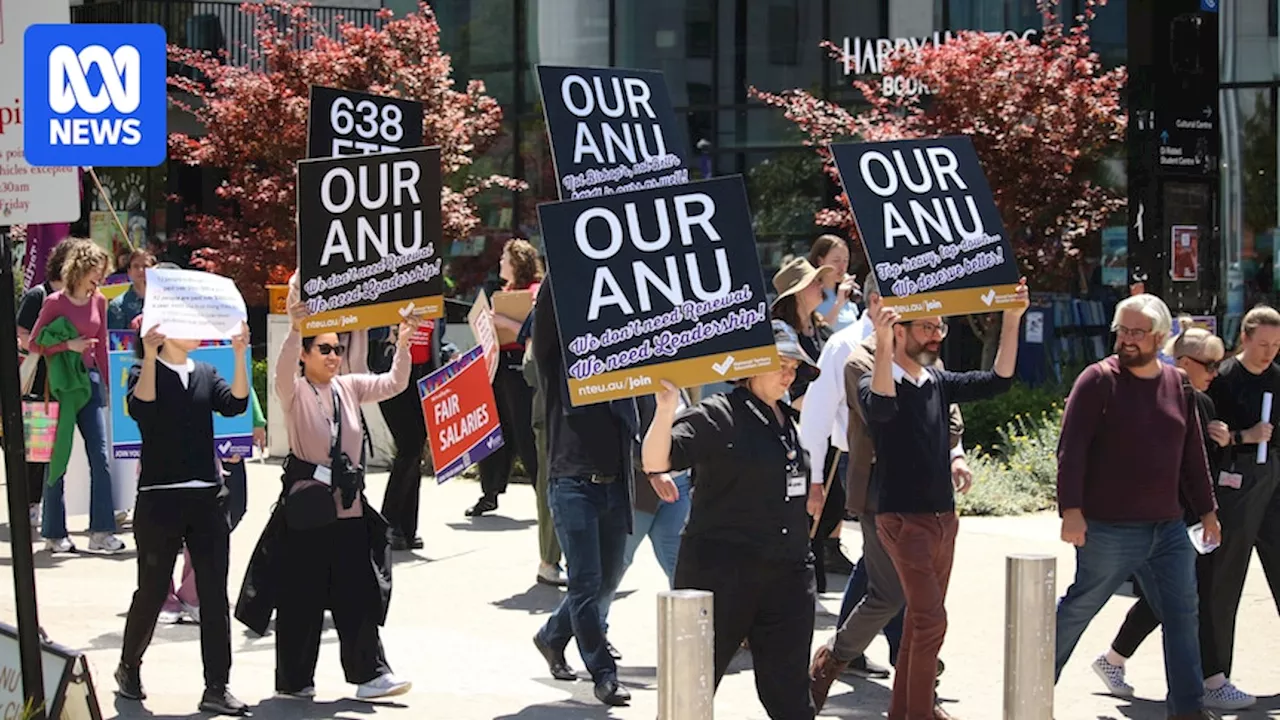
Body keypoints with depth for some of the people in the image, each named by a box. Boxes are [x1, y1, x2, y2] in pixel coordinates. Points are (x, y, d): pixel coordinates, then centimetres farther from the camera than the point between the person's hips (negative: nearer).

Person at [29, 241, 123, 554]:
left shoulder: (99, 301, 9)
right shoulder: (54, 302, -6)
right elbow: (34, 344, -5)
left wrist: (106, 383, 14)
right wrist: (68, 345, -16)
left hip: (90, 381, 5)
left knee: (100, 456, -3)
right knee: (58, 458, 2)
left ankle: (101, 532, -3)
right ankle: (54, 533, 11)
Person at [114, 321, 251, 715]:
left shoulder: (206, 374, 12)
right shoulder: (145, 372, 0)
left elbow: (235, 404, -6)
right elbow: (140, 407, -20)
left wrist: (240, 355, -17)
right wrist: (150, 356, -29)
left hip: (207, 498, 4)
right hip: (159, 500, -4)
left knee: (214, 594, -1)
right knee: (152, 591, 5)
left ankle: (216, 688, 1)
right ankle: (128, 667, 28)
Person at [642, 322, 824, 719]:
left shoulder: (790, 420, 14)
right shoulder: (716, 415, -10)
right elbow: (655, 461, -25)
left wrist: (811, 491, 17)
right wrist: (666, 409, -40)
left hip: (787, 573, 6)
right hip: (721, 572, -6)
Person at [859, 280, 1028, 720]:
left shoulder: (939, 383, 9)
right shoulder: (875, 384, -11)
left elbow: (997, 381, 4)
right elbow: (881, 408, -33)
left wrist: (1012, 320, -5)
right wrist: (882, 348, -47)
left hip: (943, 516, 7)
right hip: (903, 518, -7)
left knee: (922, 619, 13)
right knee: (931, 620, -13)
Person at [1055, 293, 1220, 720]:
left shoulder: (1179, 385, 9)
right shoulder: (1099, 381, -8)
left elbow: (1192, 455, 17)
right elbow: (1072, 449, -13)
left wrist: (1206, 509, 18)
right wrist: (1071, 509, -21)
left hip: (1168, 527, 6)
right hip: (1109, 529, -6)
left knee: (1182, 616, 5)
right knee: (1078, 609, 5)